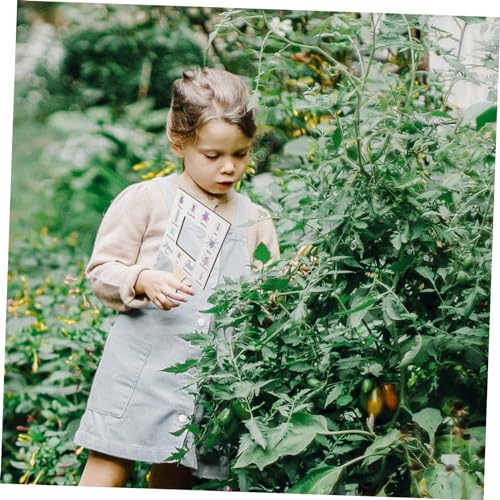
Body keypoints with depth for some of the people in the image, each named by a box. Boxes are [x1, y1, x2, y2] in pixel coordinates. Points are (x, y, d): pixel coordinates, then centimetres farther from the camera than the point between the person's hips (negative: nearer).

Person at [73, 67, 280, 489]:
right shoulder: (146, 200, -3)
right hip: (142, 365, -3)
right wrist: (143, 280, -21)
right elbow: (101, 271, -2)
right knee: (106, 473, -5)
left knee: (175, 479, 11)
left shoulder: (255, 220, 9)